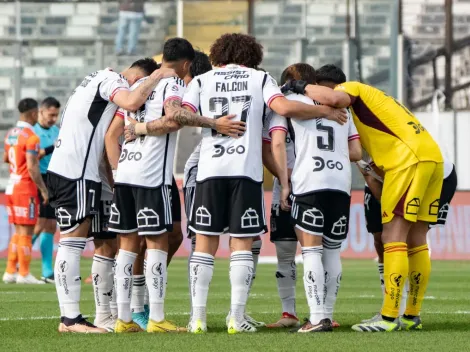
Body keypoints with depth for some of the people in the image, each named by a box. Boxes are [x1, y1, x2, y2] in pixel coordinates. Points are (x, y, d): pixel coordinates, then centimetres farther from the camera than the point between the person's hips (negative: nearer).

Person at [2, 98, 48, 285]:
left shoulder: (10, 134, 10)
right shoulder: (31, 137, -16)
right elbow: (32, 168, -20)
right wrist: (43, 189, -14)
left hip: (11, 187, 8)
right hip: (26, 188, -8)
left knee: (18, 231, 14)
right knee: (26, 232, -4)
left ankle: (10, 272, 13)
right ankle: (24, 274, -3)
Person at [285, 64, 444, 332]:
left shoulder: (352, 89, 4)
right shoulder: (370, 96, 30)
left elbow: (332, 98, -19)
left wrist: (302, 87, -6)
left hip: (410, 158, -9)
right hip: (434, 157, 9)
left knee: (393, 237, -9)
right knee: (416, 241, 11)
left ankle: (390, 317, -13)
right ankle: (413, 317, 14)